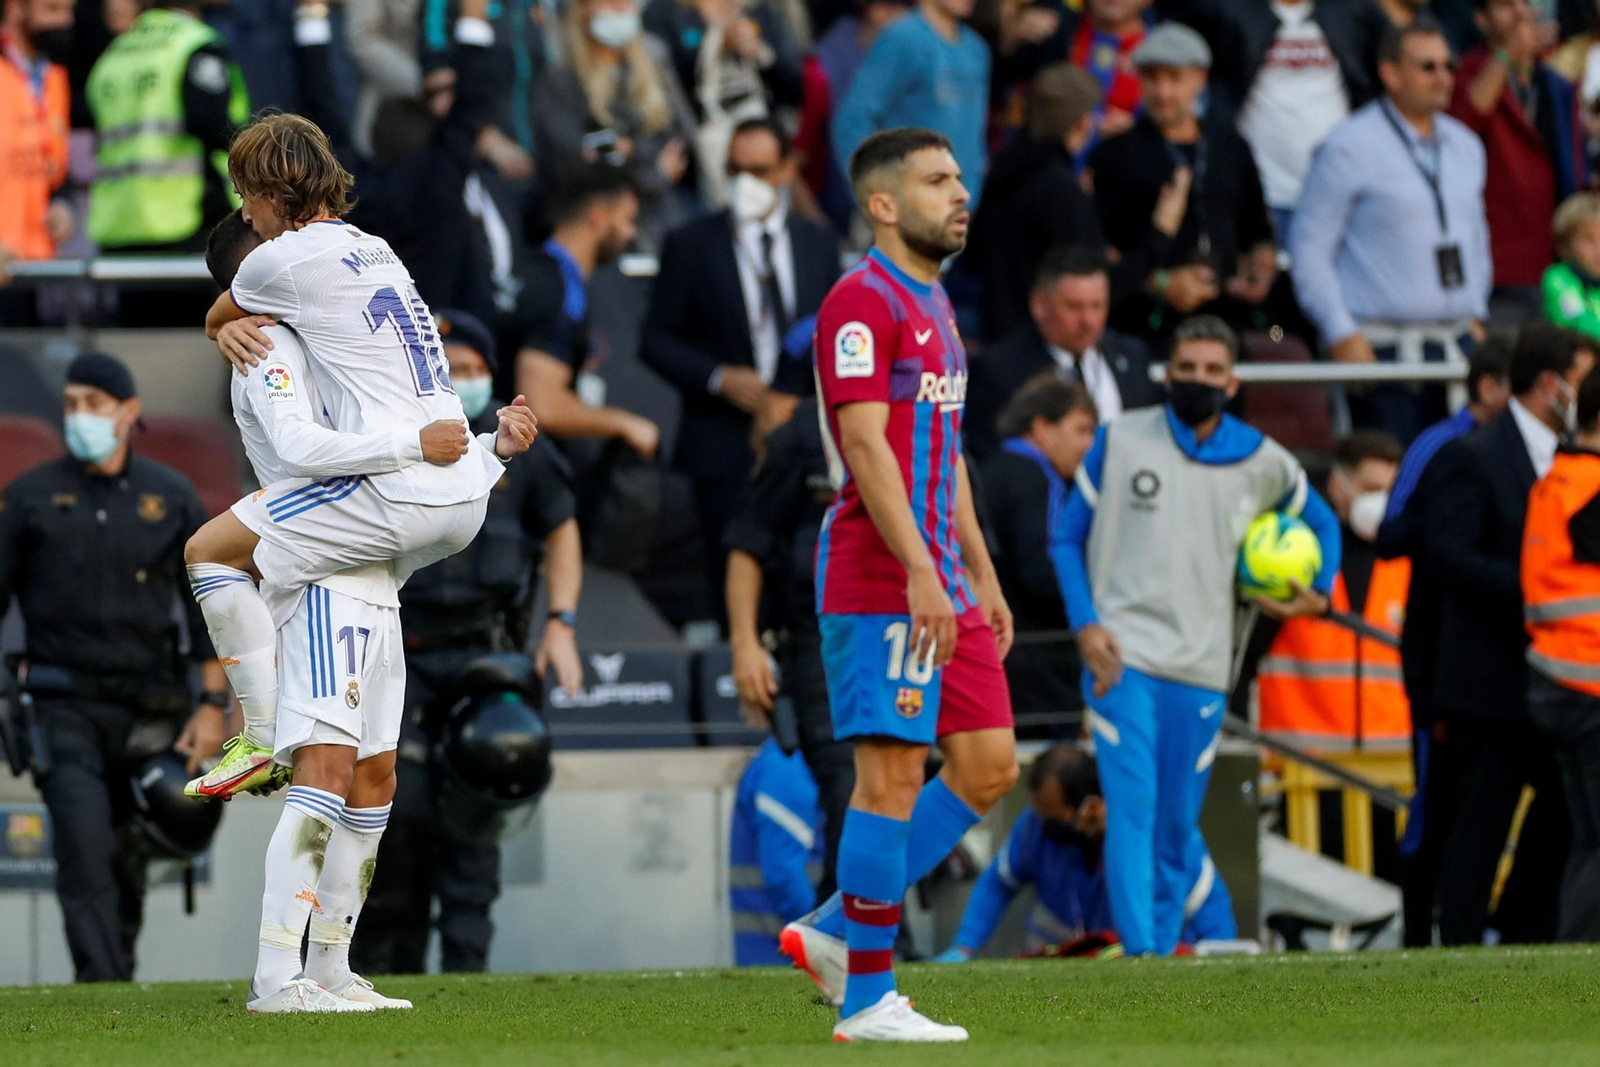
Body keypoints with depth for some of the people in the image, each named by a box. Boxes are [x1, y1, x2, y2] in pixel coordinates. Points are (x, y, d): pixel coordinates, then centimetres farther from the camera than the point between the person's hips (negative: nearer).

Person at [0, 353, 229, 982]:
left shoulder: (171, 499, 7)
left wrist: (213, 705, 0)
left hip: (148, 713, 2)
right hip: (66, 710, -2)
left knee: (129, 862, 5)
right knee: (85, 852, -17)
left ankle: (116, 972, 17)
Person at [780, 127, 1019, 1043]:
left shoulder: (935, 306, 19)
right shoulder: (862, 302, -10)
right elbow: (866, 444, -19)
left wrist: (982, 576, 22)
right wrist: (919, 573, -24)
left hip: (942, 583, 9)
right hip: (880, 581, -9)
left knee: (989, 767, 7)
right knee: (894, 773, -8)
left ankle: (835, 933, 14)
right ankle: (867, 998, -3)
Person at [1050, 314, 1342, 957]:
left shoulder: (1264, 463, 8)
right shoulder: (1120, 441, 4)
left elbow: (1322, 524, 26)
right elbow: (1067, 537, 8)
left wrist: (1318, 593, 9)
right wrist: (1085, 626, -4)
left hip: (1201, 667, 3)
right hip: (1122, 655, -3)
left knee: (1177, 830, 5)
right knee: (1132, 808, -16)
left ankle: (1164, 949, 14)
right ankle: (1139, 952, -22)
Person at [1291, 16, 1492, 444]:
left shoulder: (1465, 146, 16)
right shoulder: (1349, 148, -5)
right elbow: (1309, 249, -6)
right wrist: (1341, 336, -11)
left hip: (1458, 344, 6)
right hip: (1385, 352, -6)